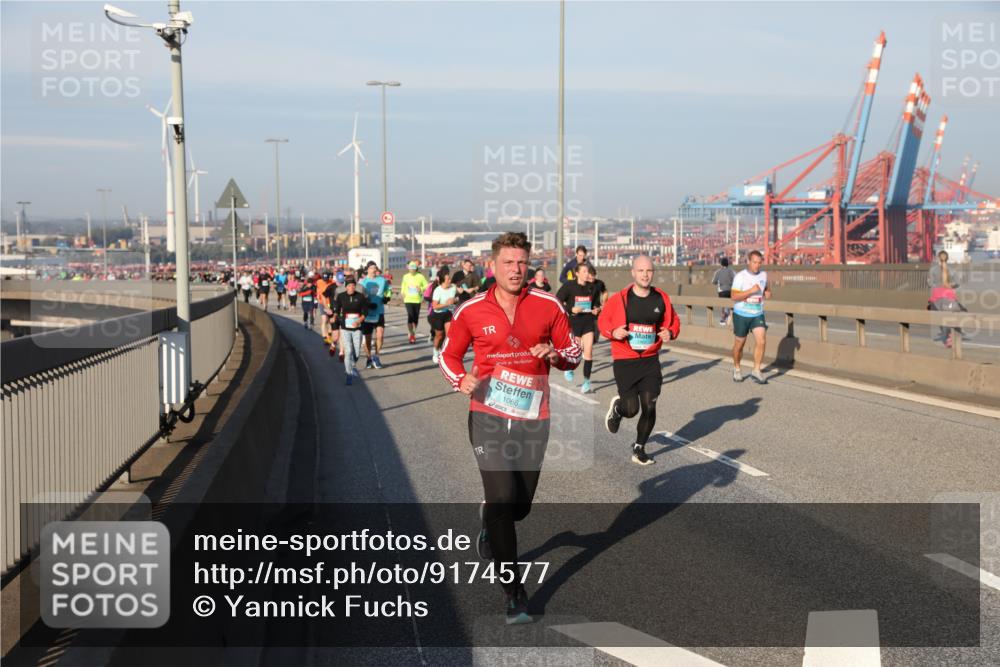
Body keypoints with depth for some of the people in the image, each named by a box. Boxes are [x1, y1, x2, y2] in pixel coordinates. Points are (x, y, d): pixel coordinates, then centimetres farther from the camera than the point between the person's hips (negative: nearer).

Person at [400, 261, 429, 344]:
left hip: (417, 300, 1)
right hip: (408, 300, -1)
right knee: (410, 316, -15)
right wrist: (403, 293, 3)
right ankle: (411, 334, -8)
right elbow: (403, 286, 18)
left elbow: (426, 286, 3)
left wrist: (421, 289, -15)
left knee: (416, 317, 8)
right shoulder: (406, 277, 4)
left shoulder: (420, 276, -2)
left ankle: (413, 333, 28)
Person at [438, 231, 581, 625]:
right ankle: (512, 591, 0)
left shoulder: (548, 306, 0)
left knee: (520, 507, 10)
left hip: (532, 420, 2)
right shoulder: (471, 311, -2)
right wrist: (461, 379, -9)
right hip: (488, 418, -2)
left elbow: (573, 353, 8)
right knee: (503, 497, -13)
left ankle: (490, 521, 48)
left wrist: (555, 355, -14)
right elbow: (449, 354, 11)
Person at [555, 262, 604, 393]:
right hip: (573, 322, -3)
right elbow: (557, 302, -6)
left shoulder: (593, 288, 5)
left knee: (588, 351, -7)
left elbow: (597, 303, 21)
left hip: (588, 322, 3)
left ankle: (586, 381, 2)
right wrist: (570, 310, -17)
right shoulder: (568, 286, -7)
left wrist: (597, 310, 0)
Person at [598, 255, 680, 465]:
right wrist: (613, 332, -16)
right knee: (631, 409, -4)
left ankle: (639, 448, 20)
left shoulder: (661, 298, 1)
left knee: (649, 406, -1)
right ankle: (617, 408, 34)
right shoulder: (619, 298, -8)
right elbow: (603, 320, 4)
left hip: (650, 360, 3)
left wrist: (670, 333, -8)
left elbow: (673, 321, 14)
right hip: (624, 361, -3)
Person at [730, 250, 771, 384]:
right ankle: (736, 369, 31)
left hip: (758, 314, 3)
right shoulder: (740, 276, -12)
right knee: (740, 343, 9)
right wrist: (751, 290, -27)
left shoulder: (763, 275, 3)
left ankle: (756, 371, -4)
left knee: (761, 341, -13)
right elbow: (734, 296, -20)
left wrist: (768, 292, 2)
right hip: (741, 314, -3)